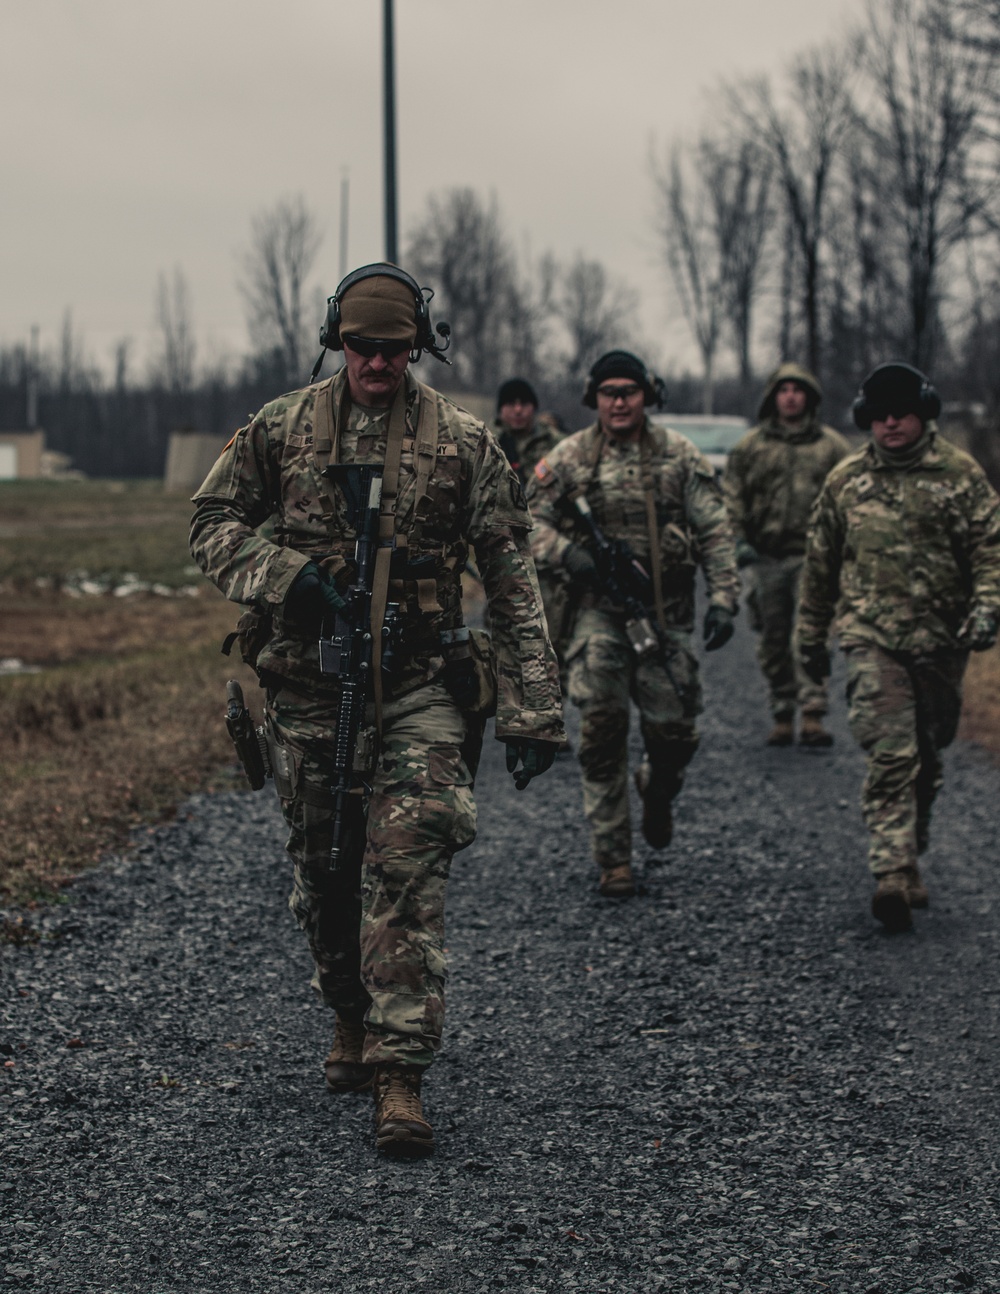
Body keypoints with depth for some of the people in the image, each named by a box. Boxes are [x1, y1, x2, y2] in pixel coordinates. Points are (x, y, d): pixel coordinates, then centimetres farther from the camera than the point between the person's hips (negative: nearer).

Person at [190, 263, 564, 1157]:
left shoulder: (462, 442, 0)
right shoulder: (282, 429, 5)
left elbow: (513, 580, 0)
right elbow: (213, 523, 10)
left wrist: (533, 708, -4)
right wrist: (283, 575, -10)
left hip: (419, 690, -2)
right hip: (308, 690, 3)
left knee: (407, 873, -12)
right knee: (323, 877, 12)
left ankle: (399, 1076, -11)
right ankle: (353, 1020, 36)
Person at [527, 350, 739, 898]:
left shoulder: (679, 456, 4)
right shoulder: (568, 458, 3)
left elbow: (714, 533, 3)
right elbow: (530, 523, 5)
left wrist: (723, 599, -7)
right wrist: (568, 553, -14)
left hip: (664, 612, 1)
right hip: (598, 610, -1)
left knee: (674, 730, 1)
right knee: (601, 730, -10)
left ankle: (657, 793, 39)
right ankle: (612, 858, -1)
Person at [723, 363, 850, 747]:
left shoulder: (832, 446, 9)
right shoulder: (750, 446, 9)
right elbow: (731, 496, 8)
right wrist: (738, 539, -3)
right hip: (767, 556, 2)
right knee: (773, 640, 6)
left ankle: (813, 715, -14)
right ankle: (782, 716, 15)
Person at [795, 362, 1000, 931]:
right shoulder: (845, 482, 8)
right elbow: (820, 564, 17)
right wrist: (811, 636, 19)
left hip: (941, 640, 1)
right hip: (872, 637, -1)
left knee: (927, 756, 12)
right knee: (890, 753, -15)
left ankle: (912, 856, 31)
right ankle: (895, 873, -21)